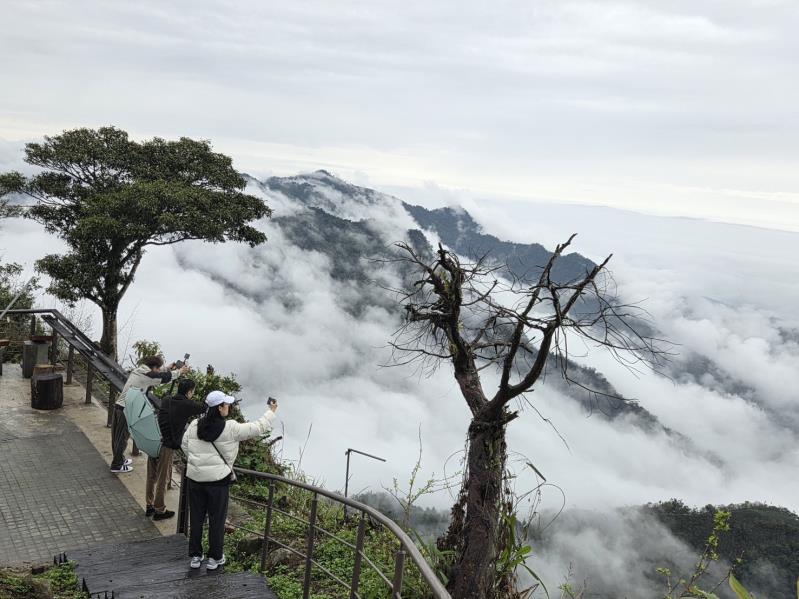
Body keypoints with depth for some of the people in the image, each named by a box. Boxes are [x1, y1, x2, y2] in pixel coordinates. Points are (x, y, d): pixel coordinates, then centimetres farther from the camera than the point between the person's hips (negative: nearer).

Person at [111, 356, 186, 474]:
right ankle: (117, 466, 14)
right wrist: (179, 372, 3)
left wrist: (168, 368, 27)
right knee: (122, 437, 3)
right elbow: (165, 378, -10)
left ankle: (120, 459, 36)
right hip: (126, 410, -9)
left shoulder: (137, 371, 11)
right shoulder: (145, 375, -14)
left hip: (119, 406, 9)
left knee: (117, 436, 19)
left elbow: (154, 373, 28)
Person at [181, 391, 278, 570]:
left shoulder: (194, 425, -2)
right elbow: (258, 428, -5)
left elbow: (184, 445, 11)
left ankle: (195, 556, 25)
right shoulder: (230, 428, -13)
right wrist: (271, 412, 11)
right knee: (217, 520, 9)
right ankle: (215, 557, 19)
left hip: (195, 478, 4)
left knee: (196, 518, 15)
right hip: (218, 479, -4)